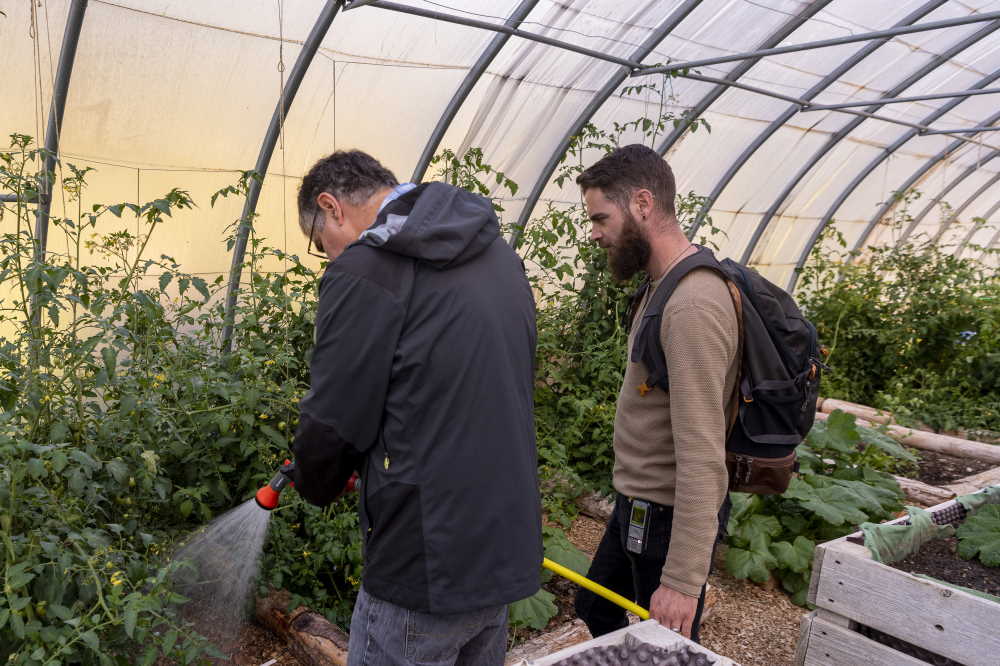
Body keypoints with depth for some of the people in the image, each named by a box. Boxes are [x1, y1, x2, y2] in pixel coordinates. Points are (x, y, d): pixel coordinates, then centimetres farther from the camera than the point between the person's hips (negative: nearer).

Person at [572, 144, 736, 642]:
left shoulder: (692, 306, -28)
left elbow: (702, 456, -29)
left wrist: (684, 578, -26)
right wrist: (631, 498, 20)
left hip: (668, 516, -10)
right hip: (637, 503, 10)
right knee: (595, 610, 26)